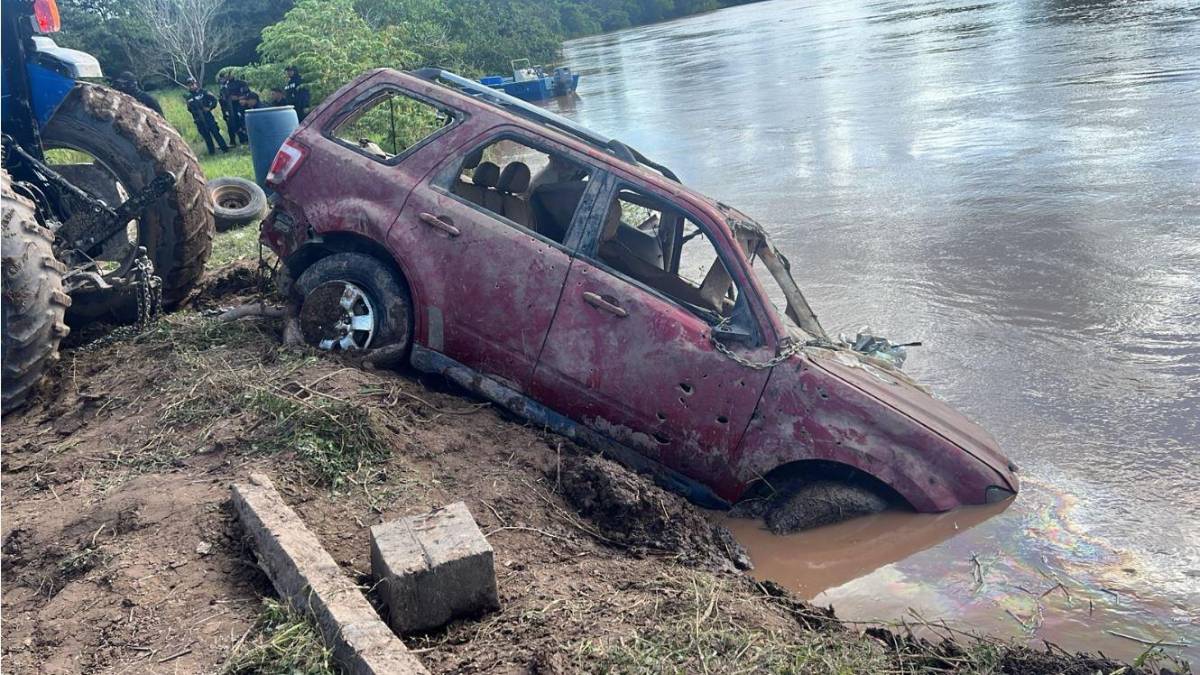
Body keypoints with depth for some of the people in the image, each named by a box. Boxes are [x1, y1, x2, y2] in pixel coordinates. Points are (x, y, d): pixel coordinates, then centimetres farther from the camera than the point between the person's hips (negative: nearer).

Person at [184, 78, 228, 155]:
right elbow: (189, 108, 19)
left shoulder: (203, 92, -2)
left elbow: (214, 99, -3)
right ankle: (211, 151, 13)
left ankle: (225, 148, 1)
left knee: (215, 133, -4)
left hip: (208, 117, -3)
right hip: (199, 120, 3)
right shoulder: (189, 97, 8)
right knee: (206, 136, 6)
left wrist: (209, 108, -10)